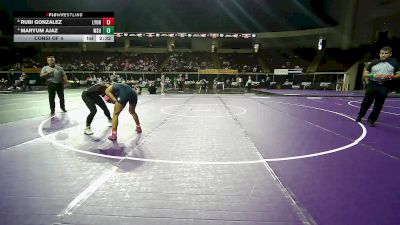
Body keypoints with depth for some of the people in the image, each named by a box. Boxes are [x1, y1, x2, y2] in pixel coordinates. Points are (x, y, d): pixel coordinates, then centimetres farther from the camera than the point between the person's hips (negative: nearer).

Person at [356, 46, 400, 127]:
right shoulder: (374, 62, 5)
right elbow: (365, 74, 5)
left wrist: (389, 76, -16)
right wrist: (374, 75, -13)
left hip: (384, 87, 0)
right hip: (372, 85, 0)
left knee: (378, 105, 4)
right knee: (366, 102, 6)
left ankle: (371, 120, 17)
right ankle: (359, 116, 22)